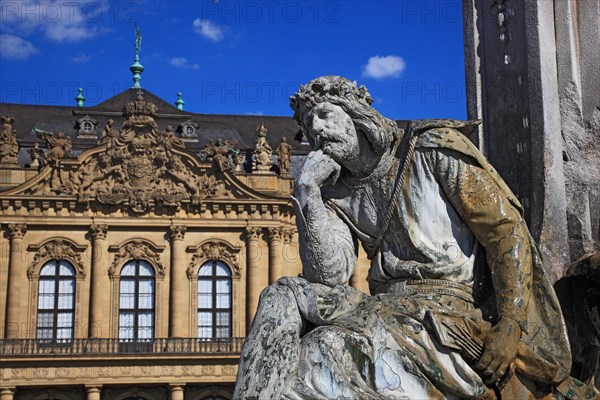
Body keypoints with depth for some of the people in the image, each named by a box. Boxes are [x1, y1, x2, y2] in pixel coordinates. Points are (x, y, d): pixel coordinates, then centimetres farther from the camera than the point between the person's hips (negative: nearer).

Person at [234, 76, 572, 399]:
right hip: (386, 308, 6)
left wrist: (512, 323, -16)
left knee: (330, 351, -29)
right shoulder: (335, 193, 14)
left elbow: (506, 228, -6)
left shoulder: (435, 148, -1)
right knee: (283, 298, -15)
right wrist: (306, 192, -5)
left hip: (451, 310, -6)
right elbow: (329, 277, -1)